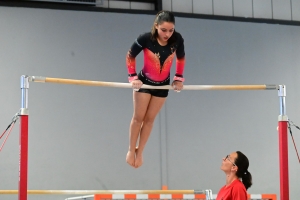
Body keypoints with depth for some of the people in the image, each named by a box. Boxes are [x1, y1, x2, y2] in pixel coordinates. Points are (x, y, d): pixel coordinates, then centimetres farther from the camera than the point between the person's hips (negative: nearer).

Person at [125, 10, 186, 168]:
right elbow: (130, 56, -11)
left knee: (150, 119, 10)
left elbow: (181, 58, -1)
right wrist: (132, 77, -14)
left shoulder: (177, 39, -23)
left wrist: (179, 78, -1)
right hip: (144, 82, -2)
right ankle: (131, 150, 19)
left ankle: (139, 152, 21)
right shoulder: (145, 39, -29)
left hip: (163, 84, 2)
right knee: (138, 117, 4)